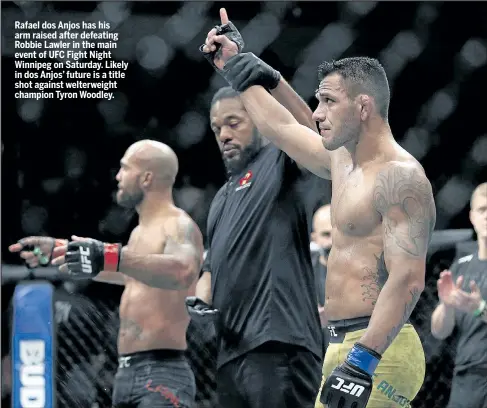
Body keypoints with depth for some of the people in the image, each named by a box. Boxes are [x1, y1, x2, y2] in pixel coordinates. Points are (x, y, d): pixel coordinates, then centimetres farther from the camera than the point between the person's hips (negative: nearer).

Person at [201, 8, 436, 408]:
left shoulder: (400, 177, -13)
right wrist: (234, 64, 41)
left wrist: (362, 362, -30)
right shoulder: (343, 159, 16)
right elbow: (280, 127, 33)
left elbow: (408, 280, -23)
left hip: (376, 350, -9)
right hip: (347, 345, 9)